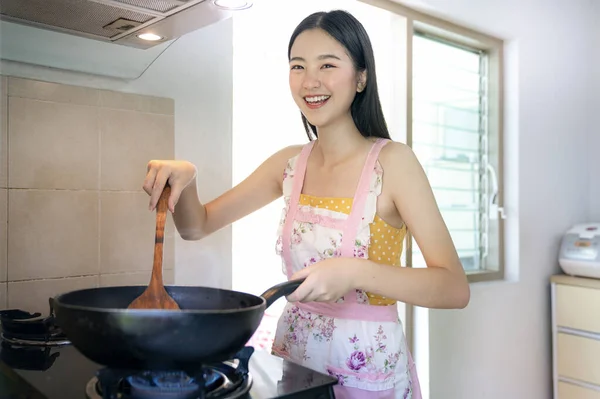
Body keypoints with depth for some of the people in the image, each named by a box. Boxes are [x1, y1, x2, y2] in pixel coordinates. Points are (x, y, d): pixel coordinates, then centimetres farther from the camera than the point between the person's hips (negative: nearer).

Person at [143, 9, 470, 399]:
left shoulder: (392, 161, -15)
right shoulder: (290, 163, -1)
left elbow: (455, 288, -20)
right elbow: (197, 225, 5)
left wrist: (355, 273, -33)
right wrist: (185, 178, -15)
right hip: (292, 361, 5)